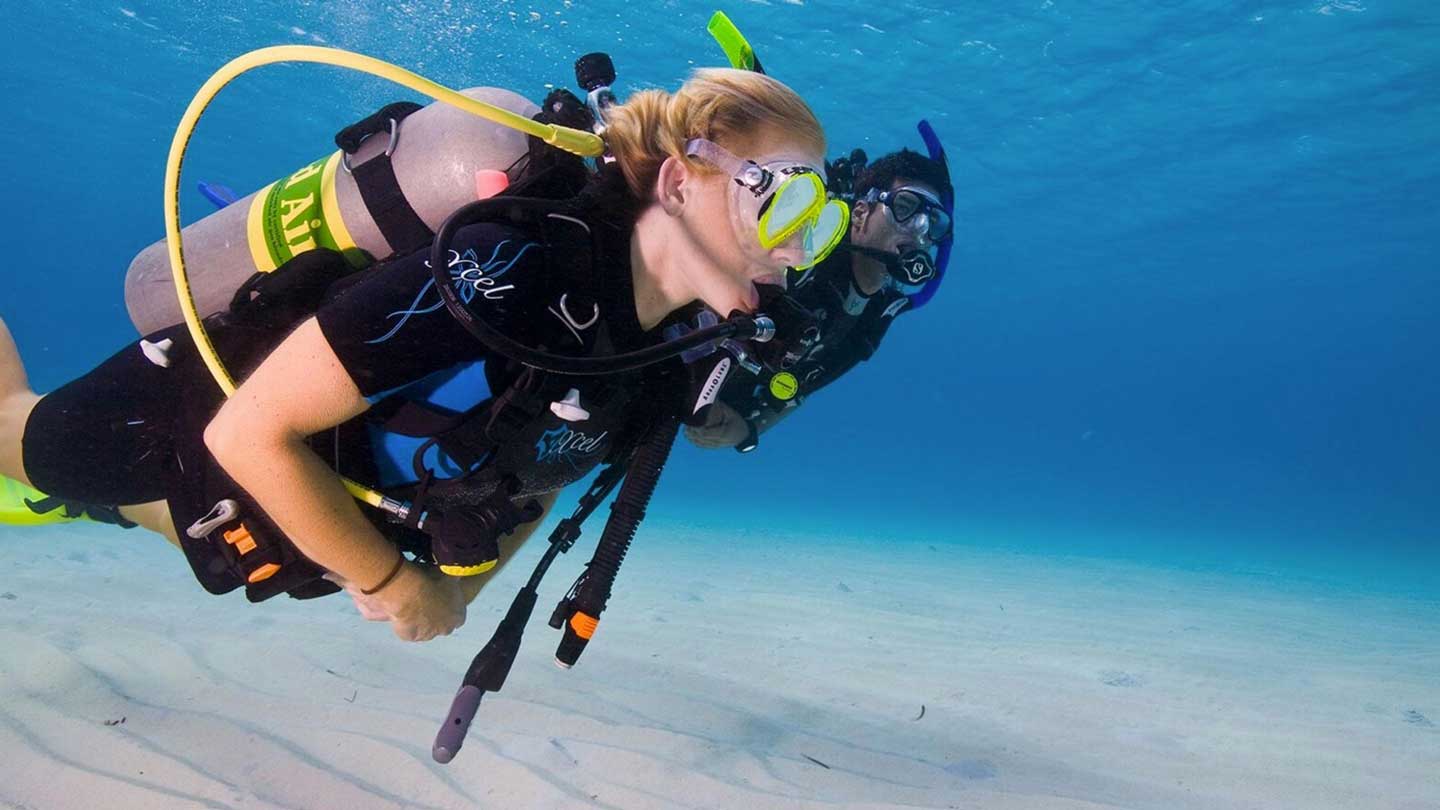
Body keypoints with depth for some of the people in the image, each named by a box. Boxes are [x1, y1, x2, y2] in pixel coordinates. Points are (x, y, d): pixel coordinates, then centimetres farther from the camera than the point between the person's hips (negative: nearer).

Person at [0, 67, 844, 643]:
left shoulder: (663, 351, -15)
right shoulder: (508, 271, -41)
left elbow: (543, 468, 4)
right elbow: (250, 430, -35)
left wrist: (463, 582, -2)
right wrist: (392, 582, -24)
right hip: (198, 418, -6)